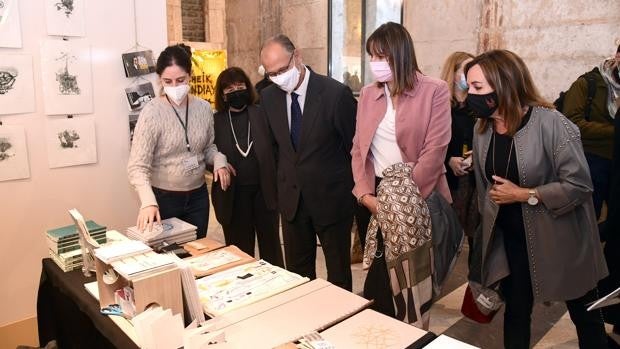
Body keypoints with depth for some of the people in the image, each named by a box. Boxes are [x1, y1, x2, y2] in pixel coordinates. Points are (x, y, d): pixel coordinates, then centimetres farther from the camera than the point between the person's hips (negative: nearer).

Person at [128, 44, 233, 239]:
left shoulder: (204, 108, -3)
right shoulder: (152, 112, -15)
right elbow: (137, 166, -19)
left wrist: (219, 161, -9)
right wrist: (148, 201, -35)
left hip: (198, 196, 4)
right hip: (163, 198, -4)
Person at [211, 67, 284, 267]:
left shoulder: (261, 114, 0)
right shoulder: (215, 121, 1)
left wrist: (276, 185, -9)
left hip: (263, 191, 0)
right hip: (233, 195, 0)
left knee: (271, 246, 13)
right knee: (240, 250, 11)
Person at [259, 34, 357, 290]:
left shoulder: (336, 93, -16)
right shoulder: (268, 97, -1)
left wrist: (356, 192, -1)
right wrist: (284, 179, 10)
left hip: (331, 197, -4)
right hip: (291, 197, 4)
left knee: (338, 270, 12)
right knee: (297, 271, 17)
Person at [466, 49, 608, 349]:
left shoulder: (551, 124, -22)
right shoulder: (482, 129, -3)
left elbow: (578, 185, -21)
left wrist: (524, 195, -23)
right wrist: (488, 225, 12)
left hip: (560, 239, -4)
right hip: (511, 239, 5)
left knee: (584, 312, 16)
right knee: (515, 310, 16)